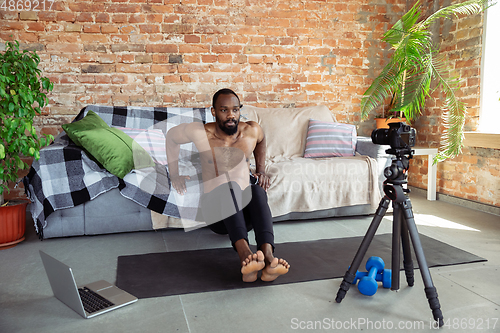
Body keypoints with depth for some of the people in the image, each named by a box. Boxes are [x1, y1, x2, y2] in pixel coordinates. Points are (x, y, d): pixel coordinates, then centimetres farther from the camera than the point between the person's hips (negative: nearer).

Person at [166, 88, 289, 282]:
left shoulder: (252, 131, -2)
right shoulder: (200, 133, -8)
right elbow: (171, 137, 11)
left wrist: (261, 170, 12)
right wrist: (174, 173, 8)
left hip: (246, 209, 2)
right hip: (217, 211, -2)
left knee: (257, 188, -33)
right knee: (228, 185, -36)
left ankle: (267, 254, -52)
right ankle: (244, 252, -55)